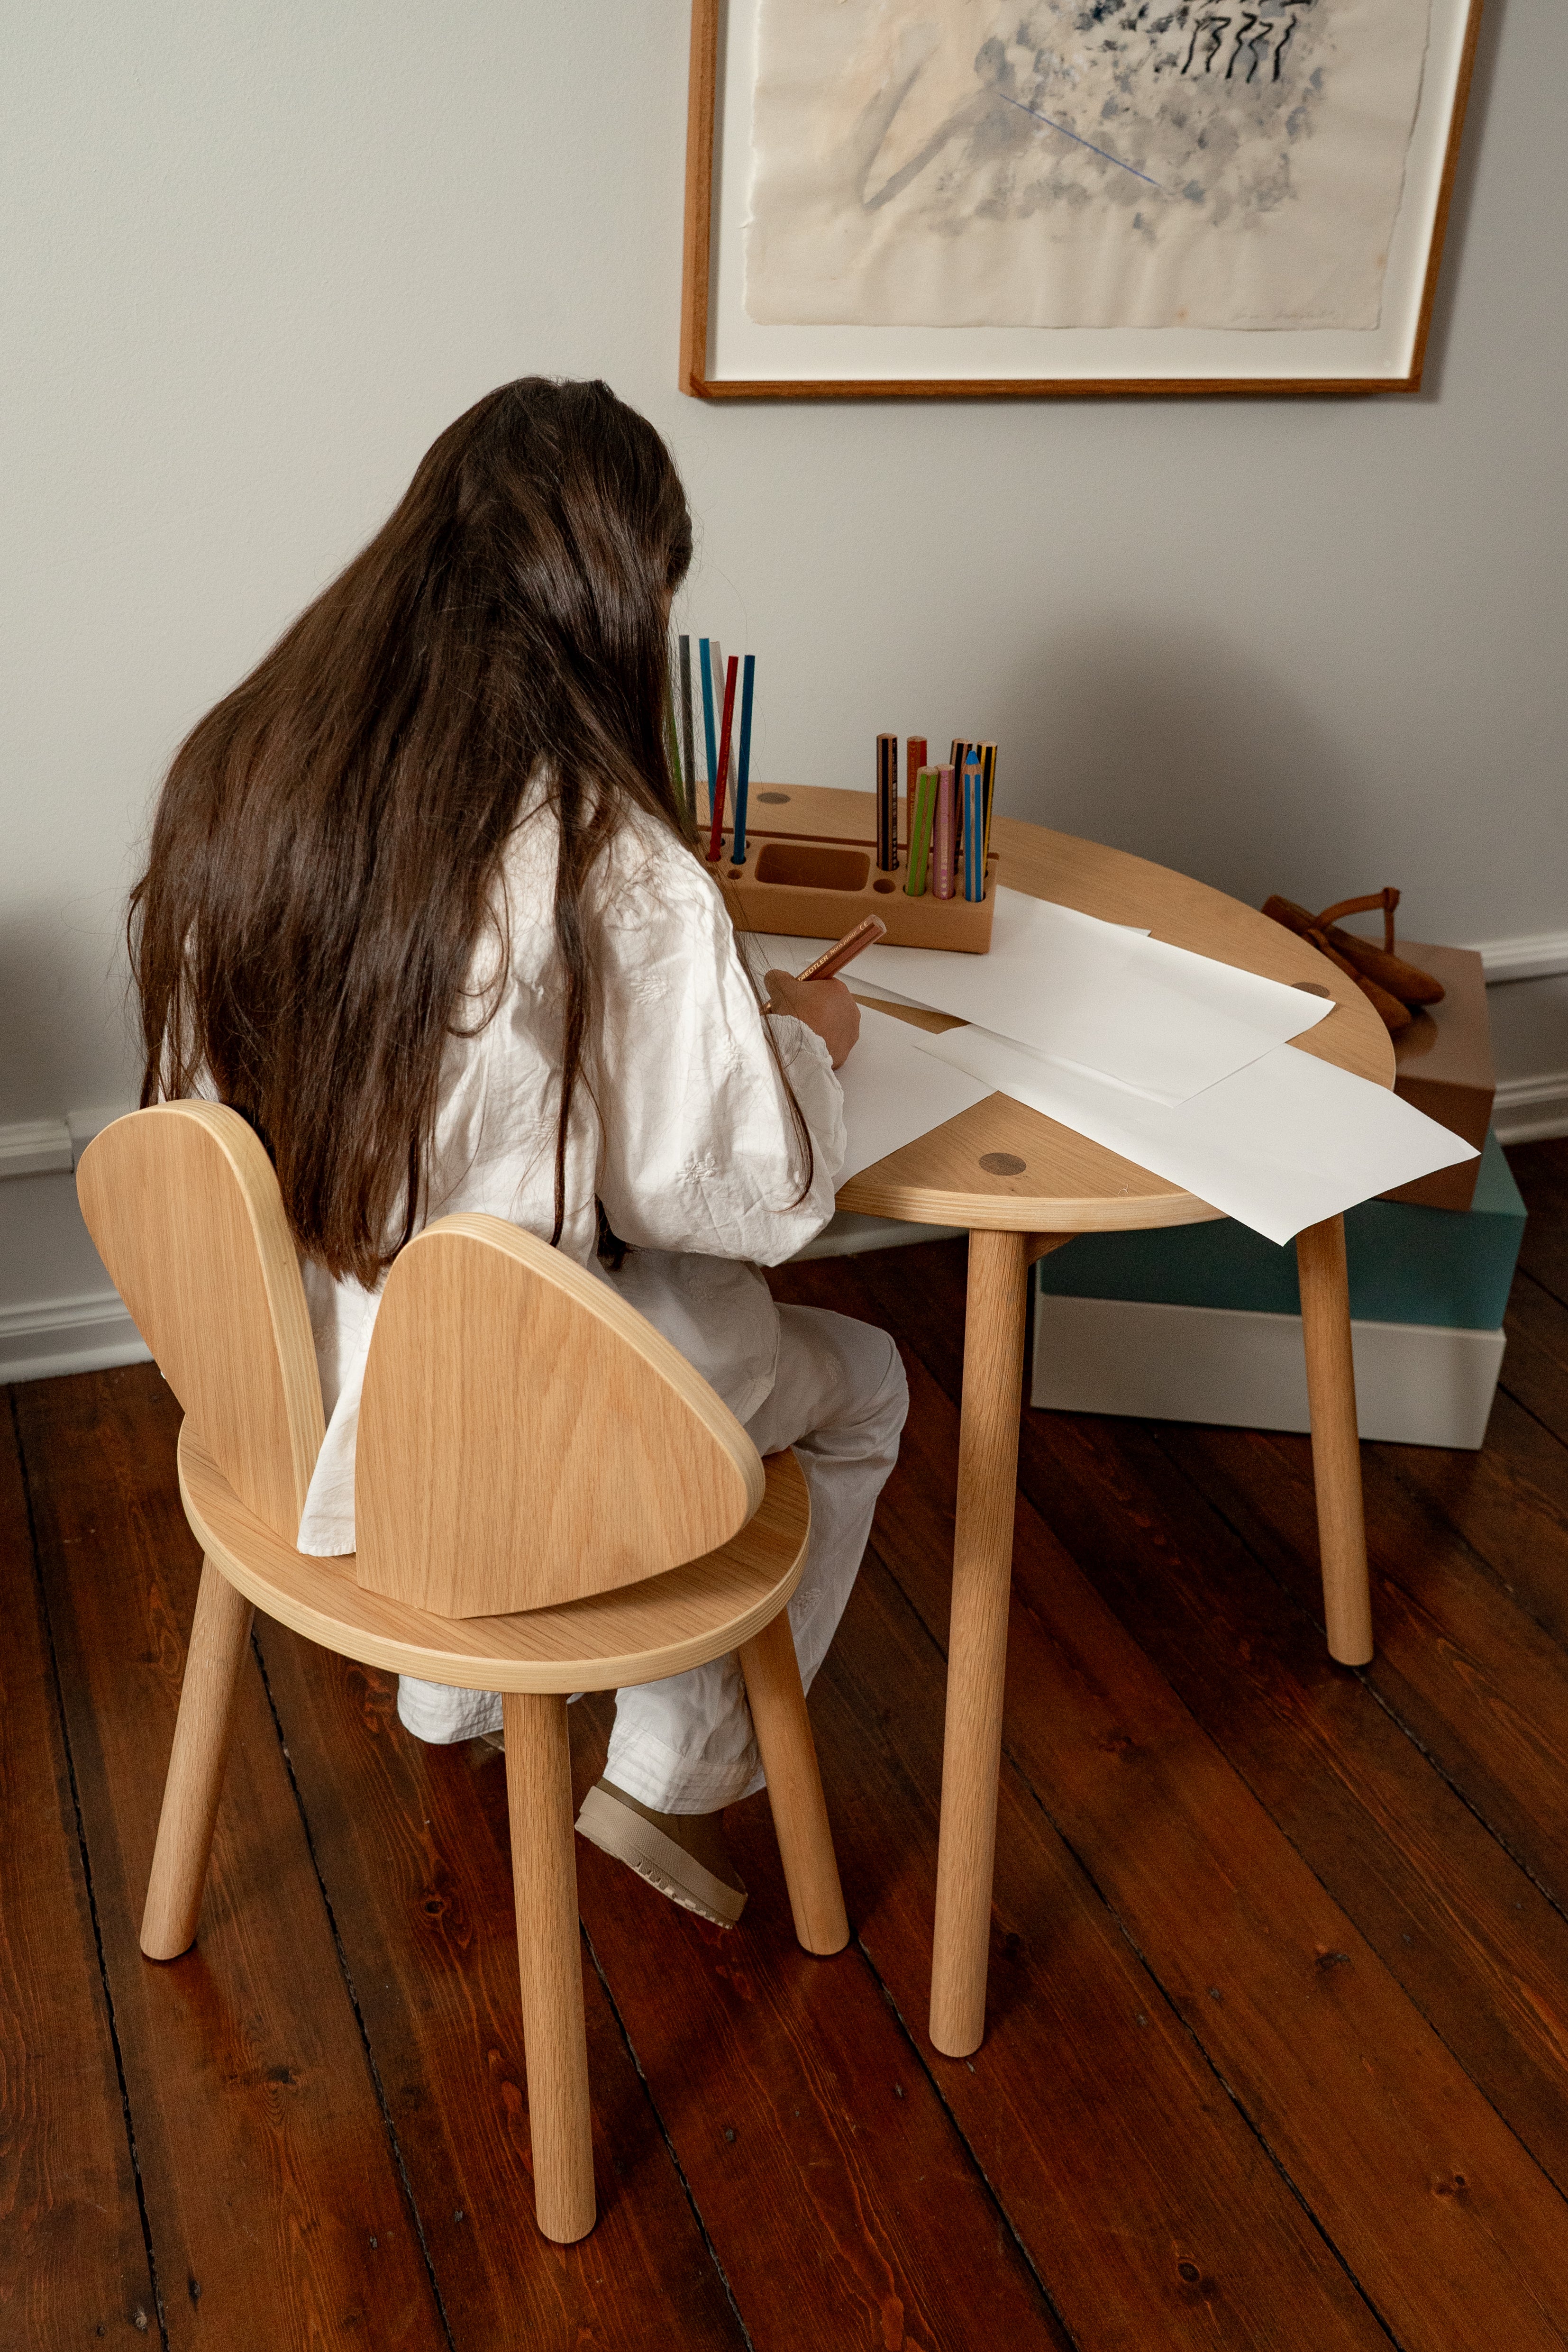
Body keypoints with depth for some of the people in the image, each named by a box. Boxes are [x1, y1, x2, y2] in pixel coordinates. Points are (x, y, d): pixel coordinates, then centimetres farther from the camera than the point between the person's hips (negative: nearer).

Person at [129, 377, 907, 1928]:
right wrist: (803, 1037, 3)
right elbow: (739, 1197, -17)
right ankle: (672, 1786, 29)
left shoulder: (231, 772, -7)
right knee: (859, 1386, 21)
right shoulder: (613, 870, -27)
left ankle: (453, 1697, 42)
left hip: (267, 1387, 7)